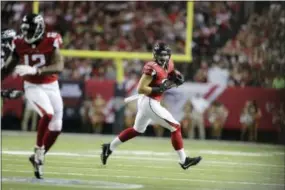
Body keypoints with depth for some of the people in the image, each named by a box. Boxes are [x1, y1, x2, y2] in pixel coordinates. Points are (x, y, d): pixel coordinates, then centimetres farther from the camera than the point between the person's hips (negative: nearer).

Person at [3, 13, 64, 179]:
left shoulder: (51, 42, -17)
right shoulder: (20, 44, -10)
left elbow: (59, 67, -29)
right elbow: (10, 65, 6)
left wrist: (35, 70, -40)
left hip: (51, 86, 1)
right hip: (33, 87, -1)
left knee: (56, 128, 6)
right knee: (47, 114, -29)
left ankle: (38, 158, 26)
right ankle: (39, 150, -11)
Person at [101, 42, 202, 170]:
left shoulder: (169, 65, 5)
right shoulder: (152, 68, -20)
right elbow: (140, 89, -21)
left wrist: (176, 78, -2)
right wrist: (159, 89, -27)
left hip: (145, 102, 10)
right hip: (150, 103, -10)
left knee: (137, 130, 26)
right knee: (175, 127, -7)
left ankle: (109, 148, 34)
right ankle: (183, 161, -2)